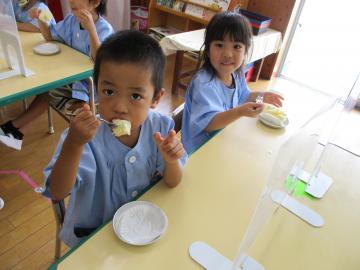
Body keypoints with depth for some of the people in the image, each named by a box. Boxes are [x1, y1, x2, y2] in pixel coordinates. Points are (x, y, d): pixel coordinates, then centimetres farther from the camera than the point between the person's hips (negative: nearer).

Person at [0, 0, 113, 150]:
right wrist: (40, 18, -4)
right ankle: (19, 130, -4)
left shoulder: (104, 29, -21)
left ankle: (15, 126, 0)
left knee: (48, 91, -19)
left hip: (89, 82, -6)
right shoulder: (72, 19, 0)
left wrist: (91, 28, -43)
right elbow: (50, 36, 15)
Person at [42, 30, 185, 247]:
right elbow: (57, 193, -23)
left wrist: (171, 160, -28)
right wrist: (73, 145, -38)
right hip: (93, 232, -5)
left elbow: (172, 183, -6)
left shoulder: (161, 127, -16)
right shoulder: (85, 134, -24)